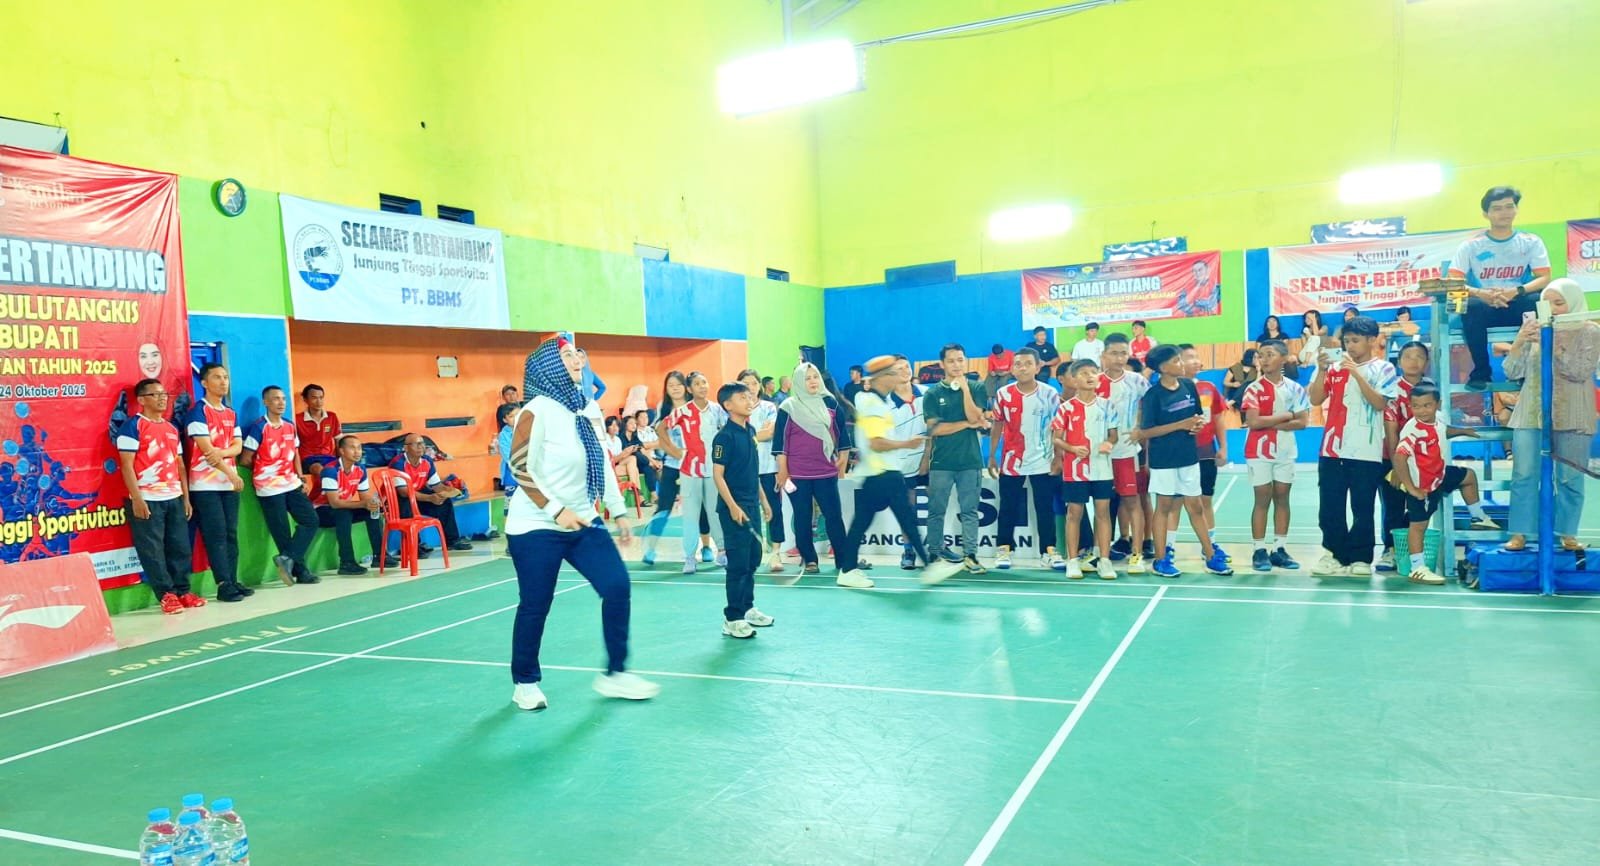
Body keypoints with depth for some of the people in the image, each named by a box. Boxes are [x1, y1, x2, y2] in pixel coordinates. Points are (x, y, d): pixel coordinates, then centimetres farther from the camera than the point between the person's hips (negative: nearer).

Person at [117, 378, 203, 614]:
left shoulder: (172, 428, 16)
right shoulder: (132, 426, -5)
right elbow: (127, 465, -10)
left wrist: (186, 497, 13)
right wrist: (136, 499, -16)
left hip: (174, 498, 6)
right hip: (148, 500, -6)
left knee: (180, 547, 7)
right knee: (152, 550, -2)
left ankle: (183, 591, 15)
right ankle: (166, 595, 4)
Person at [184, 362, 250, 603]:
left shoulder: (230, 413, 14)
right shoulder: (198, 411, -7)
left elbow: (237, 446, 8)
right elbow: (205, 448, -13)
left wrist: (222, 453, -14)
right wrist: (231, 473, -10)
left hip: (229, 482, 7)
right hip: (206, 484, -6)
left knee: (231, 534, 7)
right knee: (216, 535, -7)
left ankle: (233, 581, 11)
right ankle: (224, 585, -6)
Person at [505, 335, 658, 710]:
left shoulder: (590, 409, 6)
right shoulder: (536, 412, -14)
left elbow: (603, 464, 14)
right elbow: (522, 470, -16)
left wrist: (619, 512, 14)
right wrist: (557, 511, -20)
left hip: (583, 522, 6)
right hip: (536, 527, -6)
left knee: (617, 586, -3)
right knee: (535, 606, 2)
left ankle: (614, 674, 11)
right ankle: (524, 683, 23)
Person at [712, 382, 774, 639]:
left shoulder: (750, 431, 10)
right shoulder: (725, 436, -13)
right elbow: (717, 474, -15)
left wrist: (763, 500, 18)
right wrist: (733, 506, -20)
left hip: (751, 506, 8)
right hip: (734, 508, -8)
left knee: (753, 559, 15)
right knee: (738, 564, -3)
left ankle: (747, 608, 29)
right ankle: (732, 618, 6)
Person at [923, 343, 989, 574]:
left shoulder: (976, 388, 6)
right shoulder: (932, 394, 4)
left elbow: (974, 416, -8)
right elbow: (934, 428, -6)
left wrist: (965, 388, -11)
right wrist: (966, 425, -6)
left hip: (970, 460, 0)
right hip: (941, 462, 0)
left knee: (969, 511, 2)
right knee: (936, 511, 5)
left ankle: (970, 556, 4)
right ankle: (934, 553, 15)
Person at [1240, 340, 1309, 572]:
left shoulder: (1295, 388, 3)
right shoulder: (1255, 388, -5)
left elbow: (1303, 422, -4)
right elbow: (1253, 422, -16)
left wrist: (1269, 423, -14)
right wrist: (1286, 416, -10)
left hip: (1286, 451, 3)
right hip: (1260, 451, -3)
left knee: (1282, 498, 7)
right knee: (1263, 499, -1)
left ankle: (1279, 549, 15)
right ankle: (1259, 551, 4)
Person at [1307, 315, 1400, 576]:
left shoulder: (1383, 369, 1)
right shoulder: (1335, 367, 10)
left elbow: (1379, 403, -11)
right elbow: (1315, 399, 5)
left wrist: (1357, 373, -17)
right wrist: (1321, 370, -8)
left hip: (1366, 452, -3)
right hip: (1332, 449, 3)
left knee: (1362, 509, 3)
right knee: (1329, 507, 5)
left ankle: (1360, 558, 11)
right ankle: (1335, 555, 15)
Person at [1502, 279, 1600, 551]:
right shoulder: (1535, 330, 9)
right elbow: (1512, 372, 7)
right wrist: (1519, 341, -7)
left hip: (1571, 417, -2)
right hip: (1531, 415, 2)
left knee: (1570, 479, 2)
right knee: (1524, 475, -3)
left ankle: (1568, 534, 11)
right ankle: (1520, 534, 0)